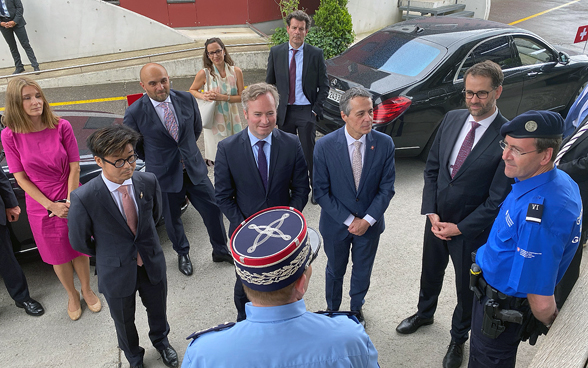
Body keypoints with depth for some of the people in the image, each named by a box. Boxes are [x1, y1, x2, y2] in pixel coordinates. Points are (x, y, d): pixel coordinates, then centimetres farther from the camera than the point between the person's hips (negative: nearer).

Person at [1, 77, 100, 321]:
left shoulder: (61, 127, -11)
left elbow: (74, 167, -7)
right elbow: (21, 178, -8)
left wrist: (69, 202, -14)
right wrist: (51, 206, -14)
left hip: (73, 202, 0)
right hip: (41, 208, 0)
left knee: (80, 250, 15)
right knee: (58, 257, 16)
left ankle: (87, 291, 40)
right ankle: (72, 296, 40)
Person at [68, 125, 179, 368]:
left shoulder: (148, 182, -16)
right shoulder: (84, 198, -26)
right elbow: (79, 241, -9)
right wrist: (108, 255, 4)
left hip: (152, 263, 3)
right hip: (117, 272, -2)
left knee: (157, 308, 26)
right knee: (124, 320, 23)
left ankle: (160, 340, 60)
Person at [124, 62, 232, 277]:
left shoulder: (187, 99, -7)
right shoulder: (135, 113, -16)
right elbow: (133, 145, 0)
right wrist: (155, 161, 6)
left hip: (194, 169, 3)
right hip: (165, 176, -2)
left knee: (213, 210, 8)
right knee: (172, 219, 15)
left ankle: (220, 251, 32)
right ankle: (183, 254, 43)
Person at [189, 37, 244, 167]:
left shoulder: (236, 72, -5)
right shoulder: (204, 73, -8)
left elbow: (241, 97, -2)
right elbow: (192, 90, 9)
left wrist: (222, 97, -16)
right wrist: (203, 96, -13)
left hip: (231, 117, 2)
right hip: (213, 118, -1)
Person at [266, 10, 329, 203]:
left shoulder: (316, 54, -3)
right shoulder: (276, 52, 3)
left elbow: (324, 85, 1)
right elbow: (269, 83, 9)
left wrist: (316, 109, -7)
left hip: (306, 111, -2)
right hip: (284, 111, 3)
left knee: (309, 152, 2)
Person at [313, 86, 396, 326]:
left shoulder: (384, 144, -14)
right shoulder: (325, 146, -20)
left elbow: (386, 188, -8)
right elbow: (321, 191, -15)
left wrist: (367, 220, -16)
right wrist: (349, 220, -17)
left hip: (369, 223, 2)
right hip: (336, 224, -1)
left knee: (362, 271, 22)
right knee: (335, 271, 21)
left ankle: (357, 308, 51)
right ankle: (332, 310, 48)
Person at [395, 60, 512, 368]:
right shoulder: (452, 119, -5)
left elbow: (498, 199, -19)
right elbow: (432, 168, 1)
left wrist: (459, 228, -16)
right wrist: (431, 213, -7)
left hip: (472, 229, -4)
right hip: (437, 219, 5)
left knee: (466, 287, 18)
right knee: (430, 272, 26)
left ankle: (458, 338, 45)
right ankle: (424, 313, 56)